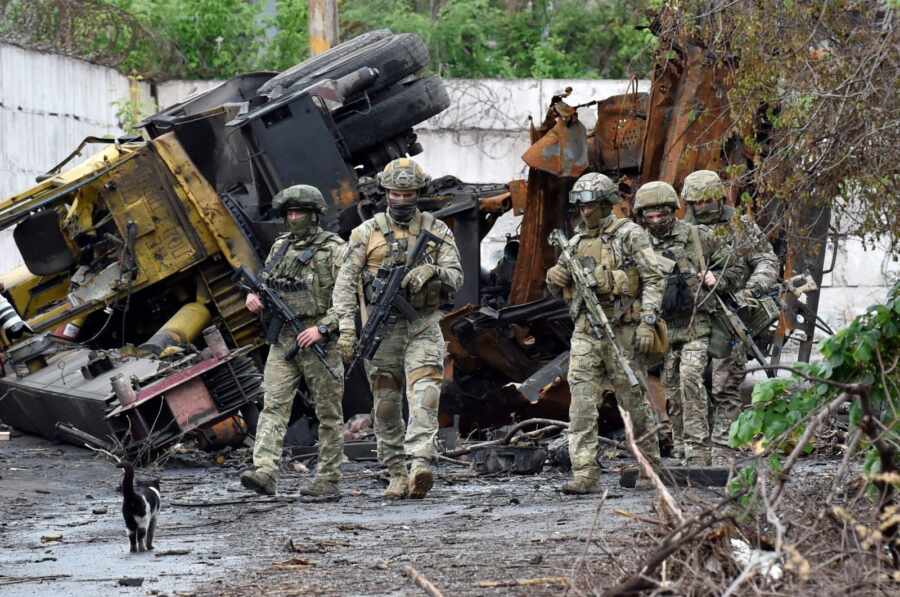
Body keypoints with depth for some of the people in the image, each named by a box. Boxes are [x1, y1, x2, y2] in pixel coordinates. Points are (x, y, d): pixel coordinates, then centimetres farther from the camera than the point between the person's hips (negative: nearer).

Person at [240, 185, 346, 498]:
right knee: (274, 405, -9)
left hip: (319, 341, -5)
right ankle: (264, 472, -19)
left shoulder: (334, 250, -5)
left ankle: (328, 480, 8)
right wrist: (254, 297, 2)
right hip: (282, 339, 5)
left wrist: (322, 328, -19)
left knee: (328, 412, 2)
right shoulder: (280, 247, 13)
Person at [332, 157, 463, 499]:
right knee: (387, 404, 4)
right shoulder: (367, 233, 4)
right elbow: (346, 281, -2)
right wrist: (347, 326, -13)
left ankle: (420, 466, -29)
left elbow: (456, 277, 0)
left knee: (424, 394, -18)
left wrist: (431, 270, -23)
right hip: (382, 328, 1)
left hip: (423, 327, -1)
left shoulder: (437, 231, 6)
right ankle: (396, 475, 12)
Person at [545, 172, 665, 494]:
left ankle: (650, 465, 20)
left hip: (622, 331, -5)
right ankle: (584, 473, -11)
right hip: (585, 332, 5)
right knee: (582, 403, -7)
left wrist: (648, 322, -16)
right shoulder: (576, 242, 15)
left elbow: (653, 279, -7)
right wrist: (555, 277, -2)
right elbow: (559, 289, 23)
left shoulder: (630, 235, -2)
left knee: (634, 401, 4)